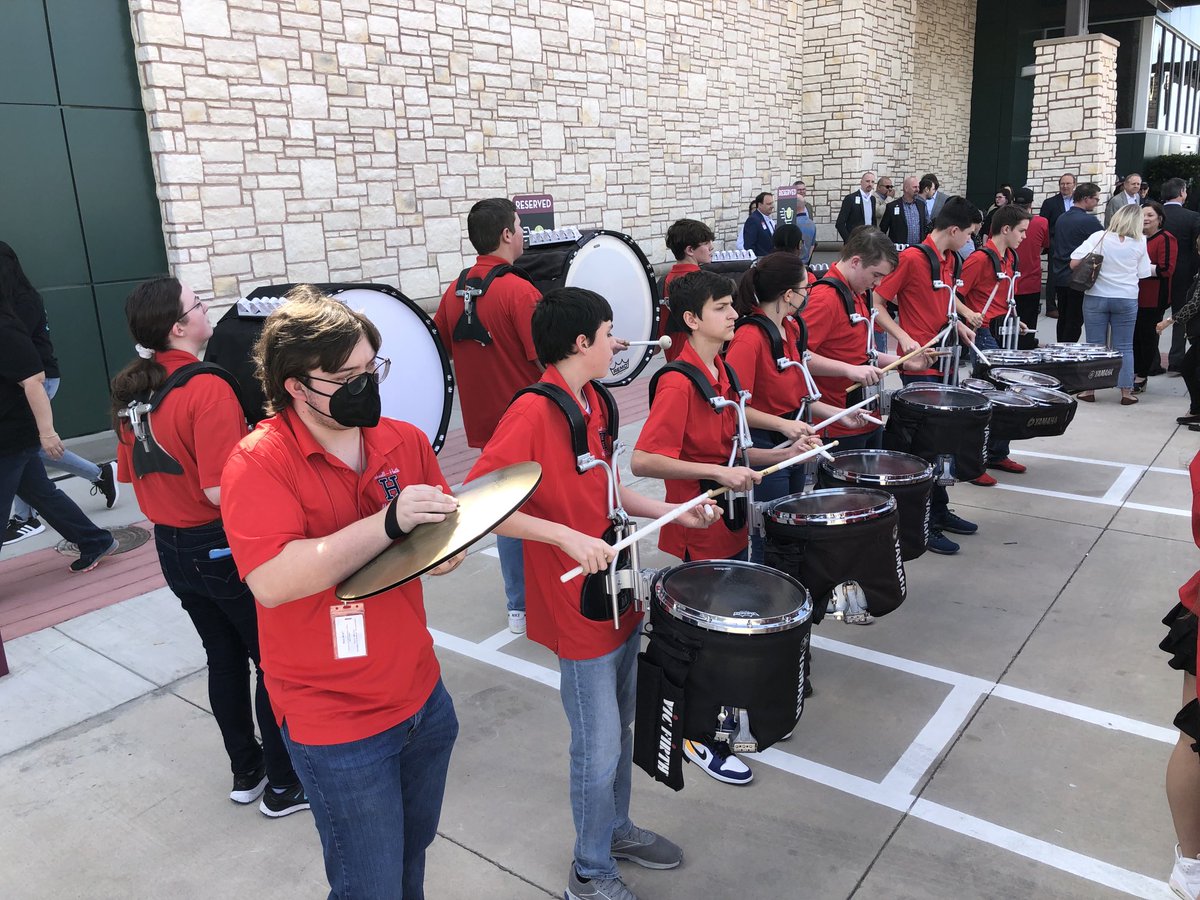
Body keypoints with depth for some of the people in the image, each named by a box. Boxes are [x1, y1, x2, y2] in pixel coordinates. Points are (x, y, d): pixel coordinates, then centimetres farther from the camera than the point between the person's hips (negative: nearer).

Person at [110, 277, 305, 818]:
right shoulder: (208, 389, -23)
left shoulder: (132, 391, 3)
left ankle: (245, 772, 35)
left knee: (224, 657, 21)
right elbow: (221, 491, -28)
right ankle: (283, 786, 20)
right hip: (226, 548, -8)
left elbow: (129, 474, 12)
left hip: (172, 548, 8)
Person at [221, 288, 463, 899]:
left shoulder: (405, 441, -1)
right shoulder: (258, 462, -17)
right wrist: (388, 522, -32)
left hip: (423, 698, 6)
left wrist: (446, 550, -15)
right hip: (338, 726, -5)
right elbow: (273, 581, -28)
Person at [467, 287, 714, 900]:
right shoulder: (533, 412, -21)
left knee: (621, 729, 23)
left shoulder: (593, 403, 6)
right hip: (577, 609, -8)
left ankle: (616, 829, 46)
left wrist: (676, 512, 7)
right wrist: (568, 536, -31)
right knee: (599, 748, 6)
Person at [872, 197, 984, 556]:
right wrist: (904, 337, -24)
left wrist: (960, 321, 10)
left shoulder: (948, 258, 11)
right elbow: (877, 303, -14)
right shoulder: (912, 258, -14)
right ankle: (923, 525, 7)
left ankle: (939, 511, 29)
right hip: (919, 365, -9)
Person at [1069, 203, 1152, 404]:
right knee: (1124, 347, 8)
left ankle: (1089, 390, 10)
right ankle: (1126, 392, 10)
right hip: (1127, 299, 1)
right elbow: (1143, 272, 3)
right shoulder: (1139, 243, -4)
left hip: (1096, 297, -1)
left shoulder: (1098, 237, -9)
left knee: (1094, 345, 7)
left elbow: (1074, 263, -13)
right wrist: (1155, 268, 25)